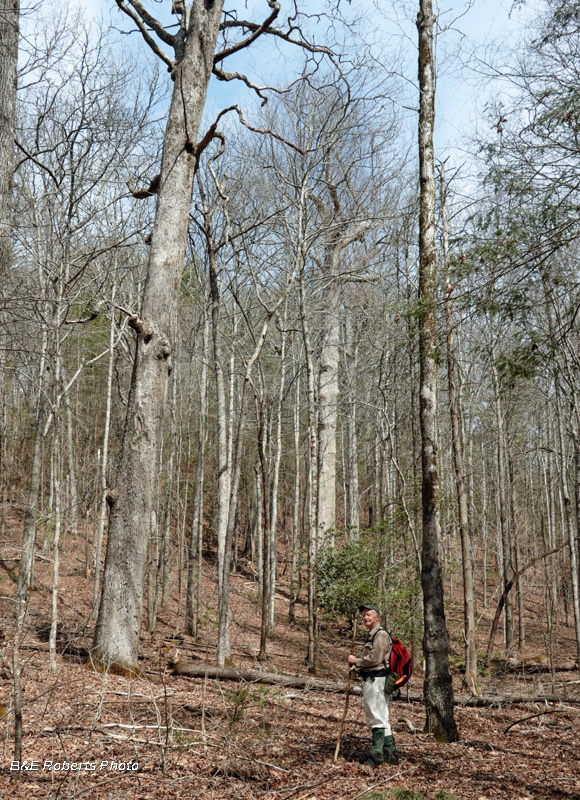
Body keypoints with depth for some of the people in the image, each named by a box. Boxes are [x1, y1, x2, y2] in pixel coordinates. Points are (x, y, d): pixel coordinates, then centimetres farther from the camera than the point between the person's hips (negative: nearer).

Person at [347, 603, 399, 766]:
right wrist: (357, 664, 8)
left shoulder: (381, 635, -13)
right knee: (381, 719, 14)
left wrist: (356, 661, -9)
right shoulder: (370, 635, 20)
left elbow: (375, 659, -20)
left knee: (377, 719, -7)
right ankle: (390, 754, 21)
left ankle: (376, 756, -4)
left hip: (376, 680, -11)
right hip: (369, 680, 11)